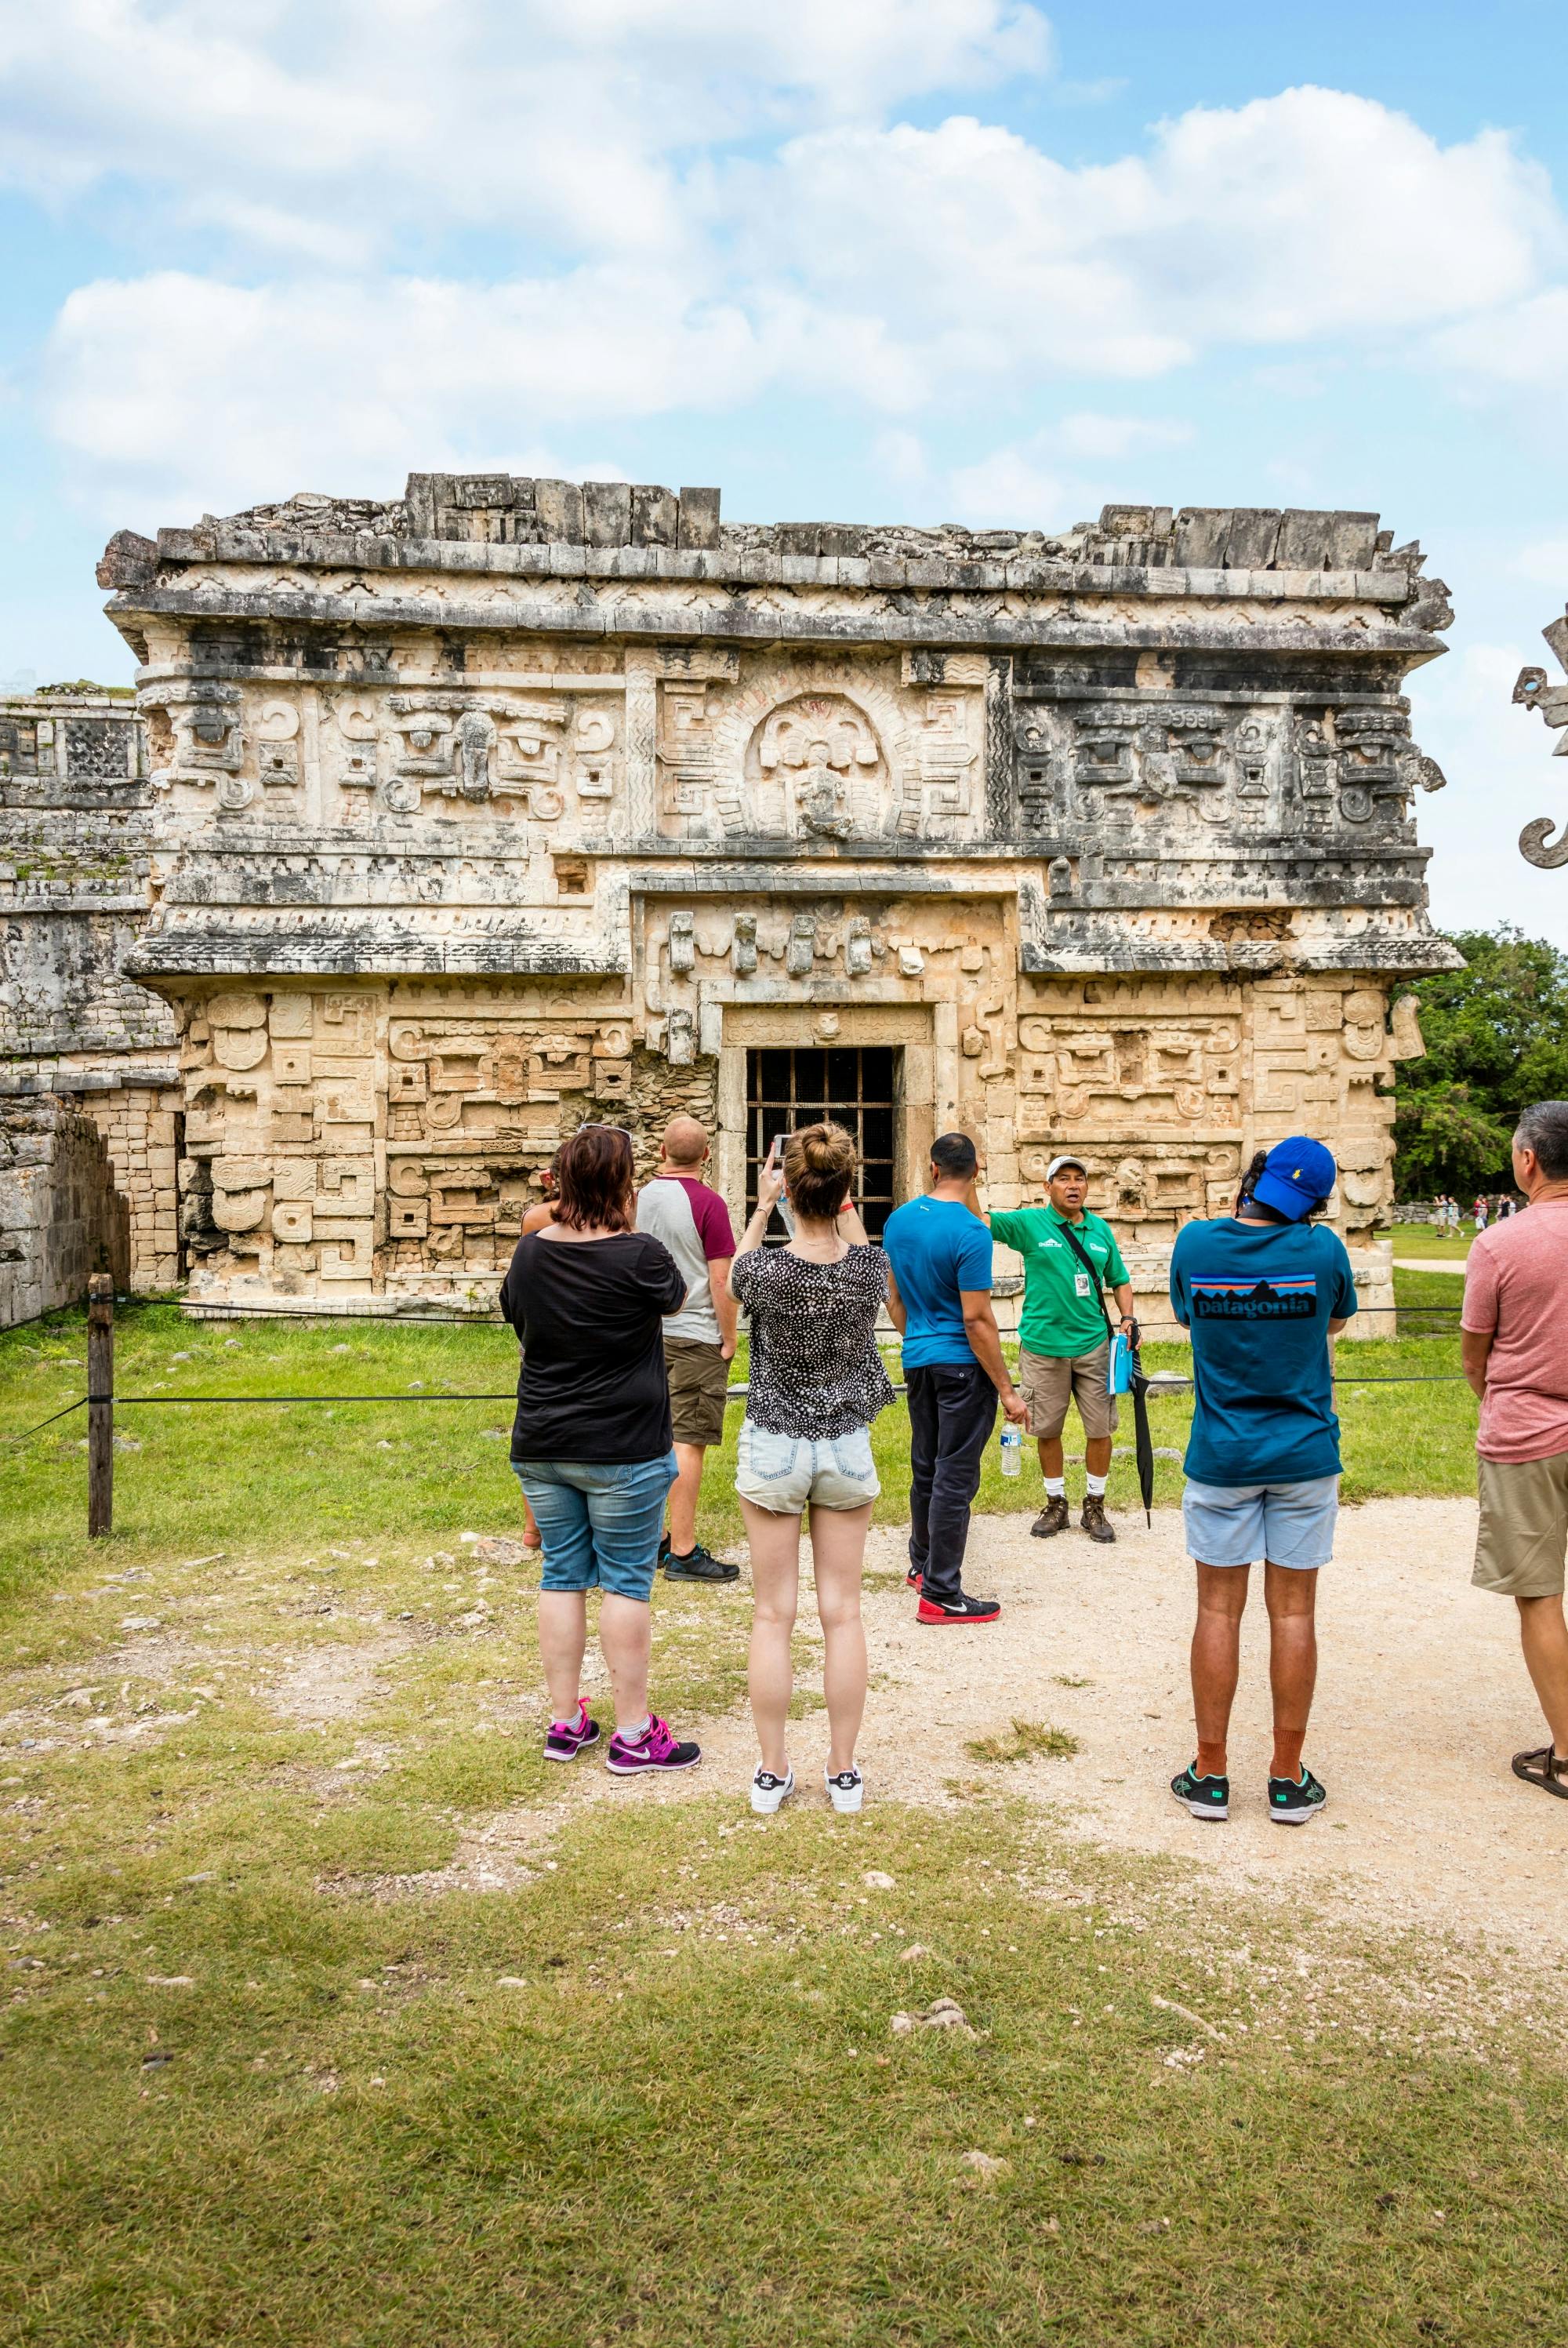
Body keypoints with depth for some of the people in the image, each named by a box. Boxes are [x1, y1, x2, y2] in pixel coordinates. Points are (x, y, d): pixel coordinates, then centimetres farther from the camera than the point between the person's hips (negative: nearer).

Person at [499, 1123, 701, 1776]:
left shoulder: (531, 1250, -1)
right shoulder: (639, 1255, -16)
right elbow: (674, 1299, 4)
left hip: (540, 1446, 5)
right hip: (622, 1447, -5)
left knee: (563, 1575, 13)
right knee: (626, 1581, 4)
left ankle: (565, 1722, 21)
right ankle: (634, 1734, 11)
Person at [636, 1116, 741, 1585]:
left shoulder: (640, 1198, 5)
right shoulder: (707, 1203, -13)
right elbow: (720, 1281, -13)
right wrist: (729, 1339, -6)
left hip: (649, 1332, 7)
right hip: (696, 1335, -7)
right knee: (688, 1442, -4)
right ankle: (683, 1552, -1)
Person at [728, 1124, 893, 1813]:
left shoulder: (766, 1268, -17)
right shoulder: (870, 1267, -12)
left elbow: (732, 1277, 8)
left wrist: (762, 1207, 9)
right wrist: (844, 1209, 13)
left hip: (773, 1448, -1)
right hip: (847, 1447, 2)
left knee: (773, 1615, 8)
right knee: (842, 1614, 9)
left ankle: (772, 1771, 15)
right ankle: (843, 1771, 16)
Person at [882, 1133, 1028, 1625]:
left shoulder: (898, 1220, 4)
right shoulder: (970, 1233, -18)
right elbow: (976, 1319, -19)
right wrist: (1007, 1389, -14)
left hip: (917, 1360, 7)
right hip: (962, 1364, -7)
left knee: (925, 1469, 20)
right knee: (955, 1478, -1)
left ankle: (922, 1564, 35)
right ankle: (940, 1594, 3)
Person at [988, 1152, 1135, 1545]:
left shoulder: (1101, 1230, 8)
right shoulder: (1030, 1224, -3)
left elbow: (1120, 1280, 17)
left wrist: (1128, 1318, 2)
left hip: (1093, 1344, 2)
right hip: (1042, 1346, -2)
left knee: (1100, 1429, 5)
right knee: (1047, 1429, 9)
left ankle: (1095, 1506, 21)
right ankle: (1056, 1504, 25)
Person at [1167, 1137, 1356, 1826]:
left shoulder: (1196, 1243, -9)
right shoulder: (1321, 1250, -10)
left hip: (1221, 1458, 0)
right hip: (1304, 1457, 0)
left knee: (1219, 1609, 8)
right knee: (1293, 1612, 7)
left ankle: (1210, 1775, 15)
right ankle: (1288, 1780, 16)